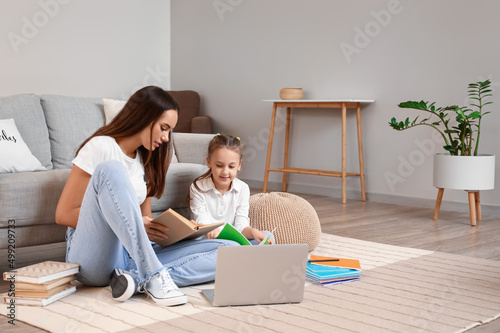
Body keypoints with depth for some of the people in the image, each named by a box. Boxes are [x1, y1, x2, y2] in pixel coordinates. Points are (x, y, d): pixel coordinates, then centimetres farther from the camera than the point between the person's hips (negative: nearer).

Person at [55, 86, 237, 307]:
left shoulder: (146, 160, 18)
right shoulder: (100, 147, -3)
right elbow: (63, 214, -8)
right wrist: (129, 223, -16)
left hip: (133, 256, 6)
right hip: (92, 259, -6)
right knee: (110, 170, -31)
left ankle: (137, 278, -29)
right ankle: (154, 274, -34)